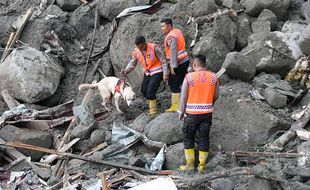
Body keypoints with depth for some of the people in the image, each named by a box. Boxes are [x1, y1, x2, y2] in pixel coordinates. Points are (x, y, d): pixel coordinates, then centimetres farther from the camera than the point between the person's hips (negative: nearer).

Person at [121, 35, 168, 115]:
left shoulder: (154, 48, -22)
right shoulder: (136, 51, -7)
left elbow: (163, 61, -14)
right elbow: (132, 63, 3)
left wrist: (165, 73, -14)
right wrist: (126, 70, -15)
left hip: (157, 73, -6)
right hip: (147, 73, 6)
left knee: (150, 91, -15)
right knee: (144, 91, 7)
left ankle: (153, 110, 2)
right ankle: (151, 107, 29)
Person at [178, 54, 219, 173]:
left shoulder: (189, 77, -9)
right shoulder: (213, 77, -1)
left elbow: (183, 97, -6)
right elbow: (216, 96, 6)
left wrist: (181, 112, 5)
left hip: (192, 113, -3)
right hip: (207, 113, 3)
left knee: (188, 138, 11)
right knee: (204, 139, 9)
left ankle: (190, 164, 13)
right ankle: (202, 166, 13)